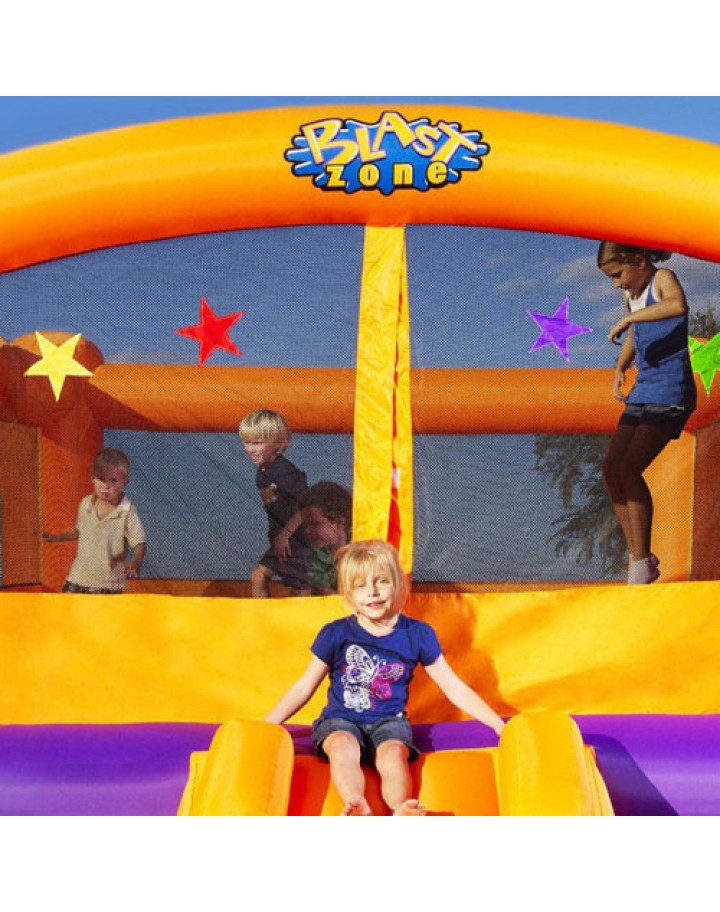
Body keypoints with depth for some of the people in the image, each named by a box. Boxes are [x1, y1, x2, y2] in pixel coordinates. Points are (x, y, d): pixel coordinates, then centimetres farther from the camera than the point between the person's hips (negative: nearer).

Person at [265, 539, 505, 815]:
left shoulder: (417, 634, 3)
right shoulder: (335, 634, 1)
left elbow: (455, 689, 9)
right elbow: (303, 688, 8)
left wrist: (500, 726, 4)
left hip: (389, 721, 1)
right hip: (341, 720, 0)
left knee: (393, 753, -33)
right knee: (343, 746, -35)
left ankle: (401, 811, -57)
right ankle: (357, 807, -56)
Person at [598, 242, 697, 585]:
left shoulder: (662, 278, -9)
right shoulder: (631, 294, 14)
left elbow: (678, 305, -35)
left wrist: (627, 318, -30)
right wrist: (620, 369, 13)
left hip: (671, 393, -9)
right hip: (643, 392, 9)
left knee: (630, 469, -20)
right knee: (611, 468, 2)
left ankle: (642, 563, -11)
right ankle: (636, 555, 12)